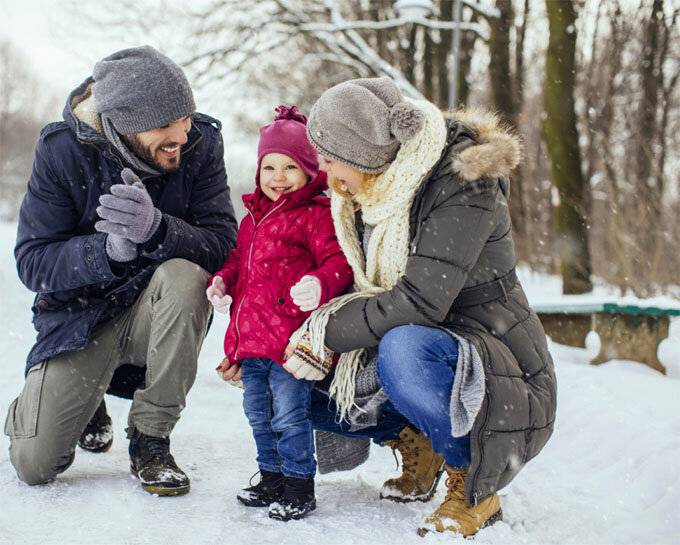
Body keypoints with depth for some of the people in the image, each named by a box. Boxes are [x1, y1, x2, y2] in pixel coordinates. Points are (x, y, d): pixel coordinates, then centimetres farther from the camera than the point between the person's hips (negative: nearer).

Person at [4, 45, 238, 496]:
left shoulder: (202, 143, -11)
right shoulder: (62, 150, -13)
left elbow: (223, 246, -18)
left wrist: (156, 230, -38)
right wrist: (107, 250, -33)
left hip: (156, 311, 1)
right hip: (79, 316, 0)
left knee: (184, 274, -36)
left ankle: (151, 440, -17)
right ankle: (87, 398, 25)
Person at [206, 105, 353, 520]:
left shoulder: (318, 216, -6)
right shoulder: (253, 218, 18)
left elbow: (338, 260, -15)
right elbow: (240, 259, 29)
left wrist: (321, 283, -35)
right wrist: (223, 281, 9)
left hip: (291, 340, -8)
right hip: (251, 337, 8)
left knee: (289, 414, -5)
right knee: (259, 413, 17)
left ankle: (299, 487, 8)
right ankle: (272, 477, 32)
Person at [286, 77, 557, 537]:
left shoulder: (463, 184, -22)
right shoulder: (373, 195, 3)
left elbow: (419, 302, -29)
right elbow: (371, 293, 11)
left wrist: (324, 332, -20)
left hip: (502, 374, -8)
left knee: (403, 349, -39)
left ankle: (473, 490, -16)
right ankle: (415, 444, 14)